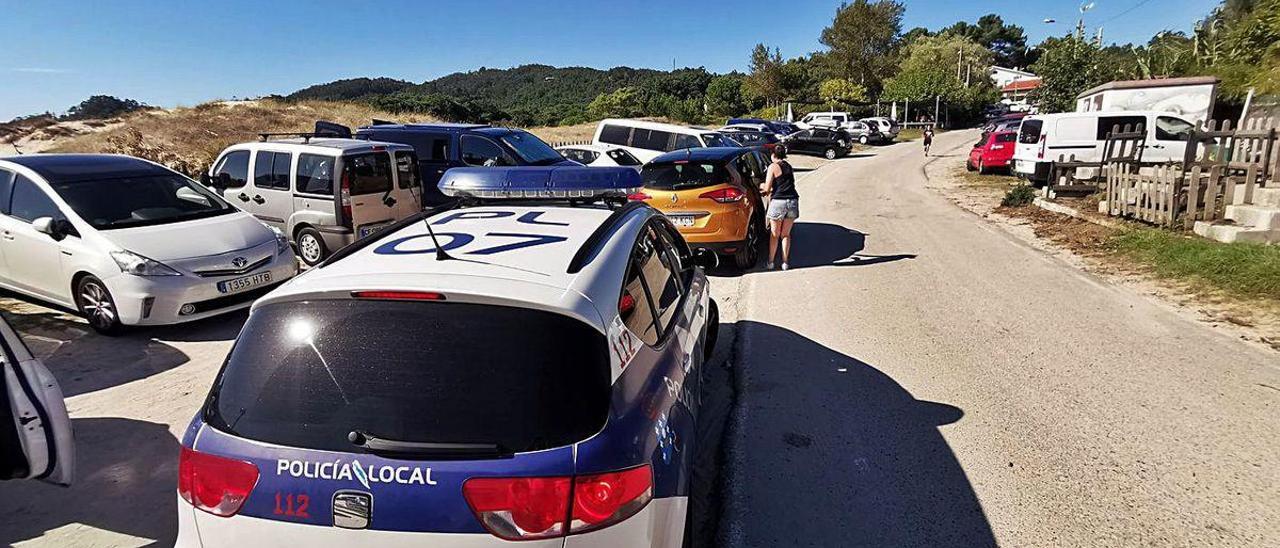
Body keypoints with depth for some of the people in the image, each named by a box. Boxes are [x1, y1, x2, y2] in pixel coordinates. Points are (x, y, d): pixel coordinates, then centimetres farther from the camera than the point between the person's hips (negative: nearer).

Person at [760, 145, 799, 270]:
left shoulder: (773, 167, -4)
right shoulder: (789, 167, 16)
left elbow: (767, 188, -7)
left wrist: (762, 186, 14)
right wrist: (770, 190, 26)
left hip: (778, 202, -5)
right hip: (793, 201, 5)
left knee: (774, 235, 8)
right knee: (786, 234, 14)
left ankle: (770, 262, 14)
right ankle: (785, 262, 16)